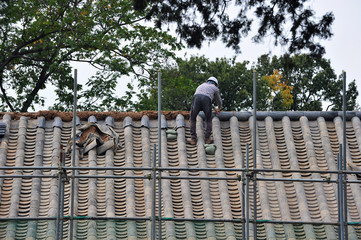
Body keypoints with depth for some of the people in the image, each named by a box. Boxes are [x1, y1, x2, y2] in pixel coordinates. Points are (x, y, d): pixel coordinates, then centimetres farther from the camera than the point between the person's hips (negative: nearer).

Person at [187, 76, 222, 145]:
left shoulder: (200, 86, 44)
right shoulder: (215, 88, 34)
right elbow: (219, 101, 47)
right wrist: (219, 108, 70)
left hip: (196, 99, 2)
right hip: (207, 100, -2)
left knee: (193, 119, 17)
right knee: (209, 120, 20)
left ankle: (193, 139, 8)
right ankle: (207, 138, 11)